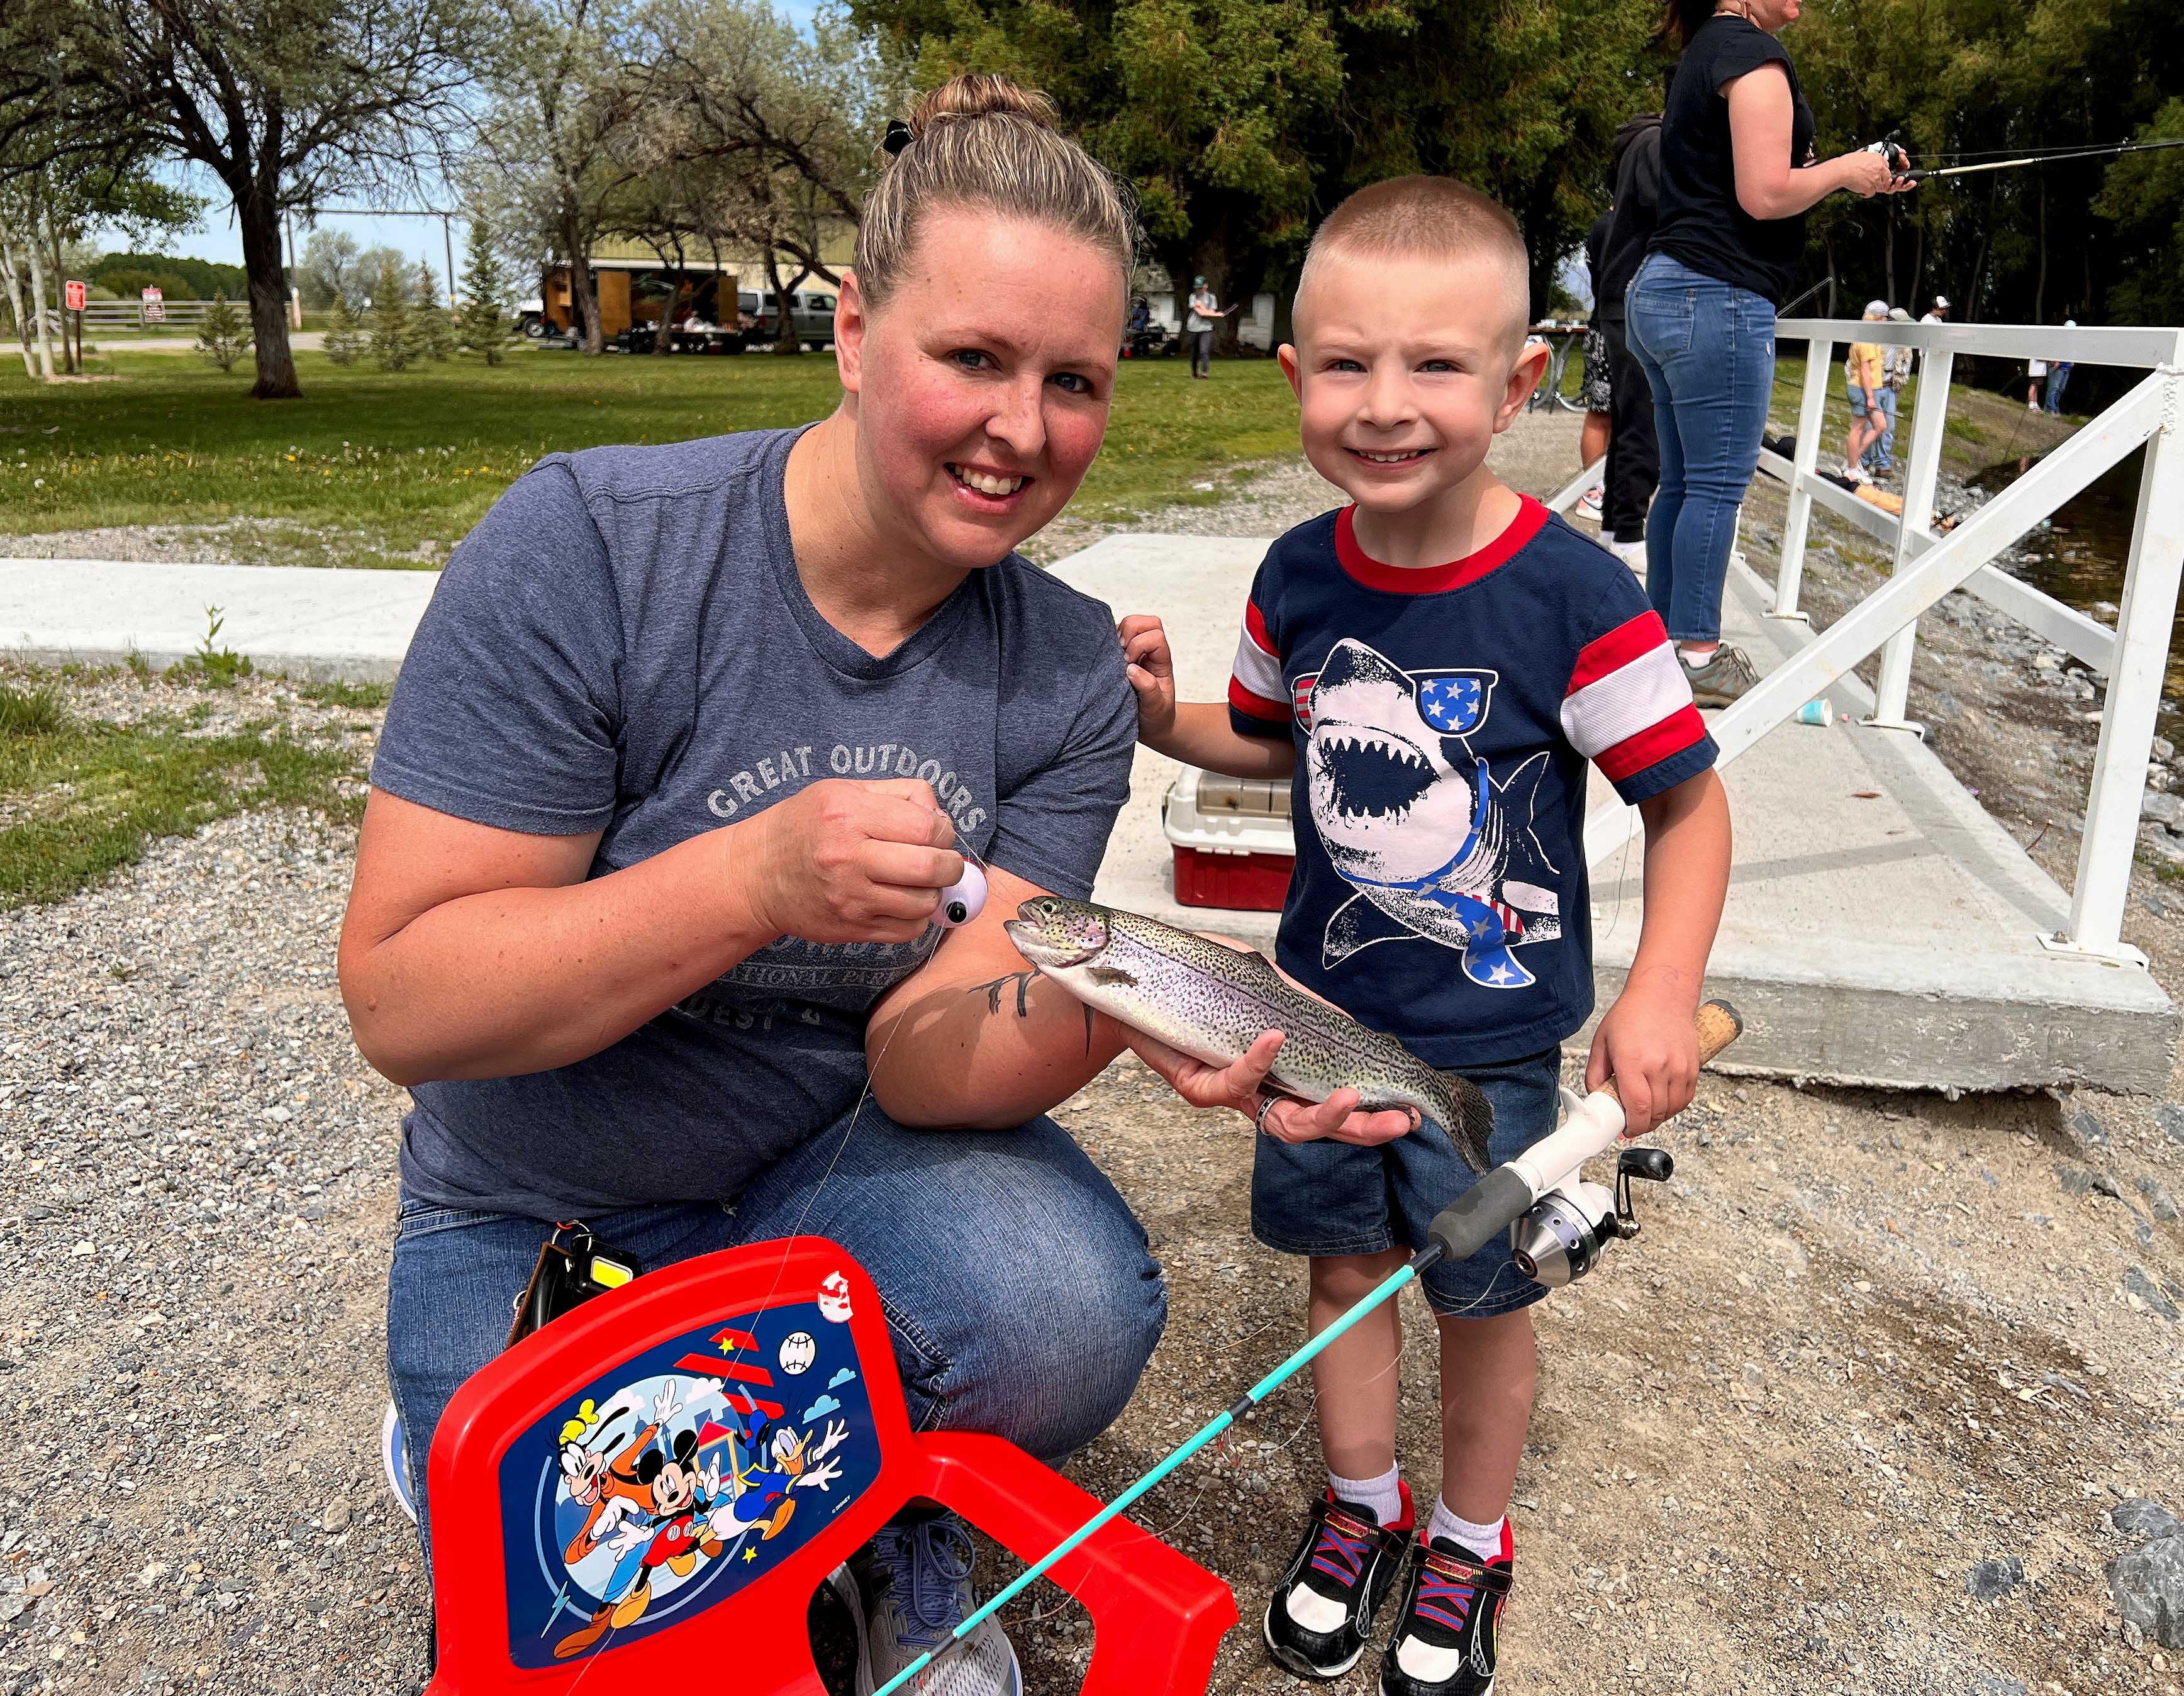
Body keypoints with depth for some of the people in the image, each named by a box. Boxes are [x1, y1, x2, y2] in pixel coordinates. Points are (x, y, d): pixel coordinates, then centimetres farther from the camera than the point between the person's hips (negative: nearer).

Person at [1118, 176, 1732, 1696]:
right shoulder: (1299, 576, -7)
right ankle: (1361, 1506, 45)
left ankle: (1472, 1540, 43)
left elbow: (1690, 800, -13)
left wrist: (1662, 995, -23)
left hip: (1492, 1038, -3)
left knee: (1483, 1299, 15)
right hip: (1322, 1003, 4)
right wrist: (1168, 720, -7)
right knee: (1347, 1264, 19)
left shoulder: (1573, 598, -22)